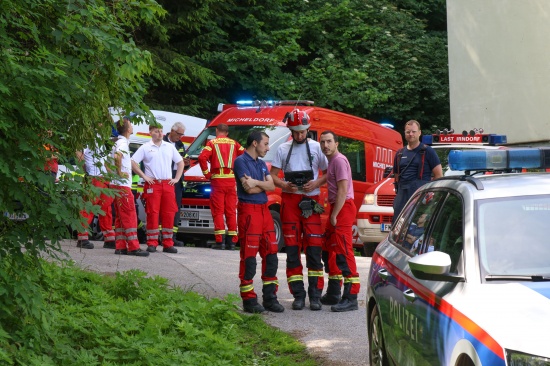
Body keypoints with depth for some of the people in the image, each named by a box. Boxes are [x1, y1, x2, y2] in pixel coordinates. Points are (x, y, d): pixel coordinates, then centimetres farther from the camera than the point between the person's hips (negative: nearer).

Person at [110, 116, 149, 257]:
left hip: (117, 184, 10)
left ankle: (120, 246, 10)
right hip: (123, 185, -10)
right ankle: (133, 247, -9)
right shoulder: (123, 143, -13)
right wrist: (120, 173, -23)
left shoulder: (119, 142, 17)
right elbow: (117, 157, -34)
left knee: (121, 217, 10)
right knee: (130, 216, -8)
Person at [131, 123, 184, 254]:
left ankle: (168, 244, 7)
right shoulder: (145, 148, 4)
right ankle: (152, 243, -1)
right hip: (152, 184, -3)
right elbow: (133, 162, -1)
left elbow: (180, 162, 21)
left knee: (169, 214, 1)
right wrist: (144, 176, -6)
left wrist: (177, 178, 10)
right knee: (152, 214, -6)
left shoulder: (170, 147, 14)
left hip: (168, 184, 3)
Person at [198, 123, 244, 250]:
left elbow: (202, 158, -13)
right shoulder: (234, 143, 12)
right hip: (231, 179, 3)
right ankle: (232, 241, 6)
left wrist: (206, 173, -4)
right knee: (231, 211, 7)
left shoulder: (212, 143, 2)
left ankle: (220, 240, -9)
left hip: (217, 179, -3)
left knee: (218, 211, -2)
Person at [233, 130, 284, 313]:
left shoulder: (261, 164, 18)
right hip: (249, 210, -8)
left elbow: (272, 186, 4)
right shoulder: (241, 161, -6)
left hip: (264, 210, 8)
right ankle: (249, 300, 0)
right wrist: (263, 185, -2)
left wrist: (256, 182, -11)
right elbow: (248, 188, -16)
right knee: (249, 257, -5)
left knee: (271, 256, 7)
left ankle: (269, 297, 14)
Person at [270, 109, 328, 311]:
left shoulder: (317, 147, 6)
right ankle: (298, 294, 7)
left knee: (314, 247, -5)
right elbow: (273, 175, 8)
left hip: (311, 200, -1)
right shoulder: (283, 149, 9)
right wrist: (284, 185, -11)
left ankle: (315, 295, -1)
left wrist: (316, 183, -12)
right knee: (292, 248, 1)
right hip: (290, 200, 1)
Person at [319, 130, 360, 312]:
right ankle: (333, 292, 29)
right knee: (329, 250, 18)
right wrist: (332, 214, 15)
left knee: (344, 253, -14)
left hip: (343, 208, -11)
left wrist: (334, 215, -20)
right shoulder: (331, 161, 18)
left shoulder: (339, 160, -13)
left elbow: (343, 190, -20)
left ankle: (350, 298, -15)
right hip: (336, 208, 11)